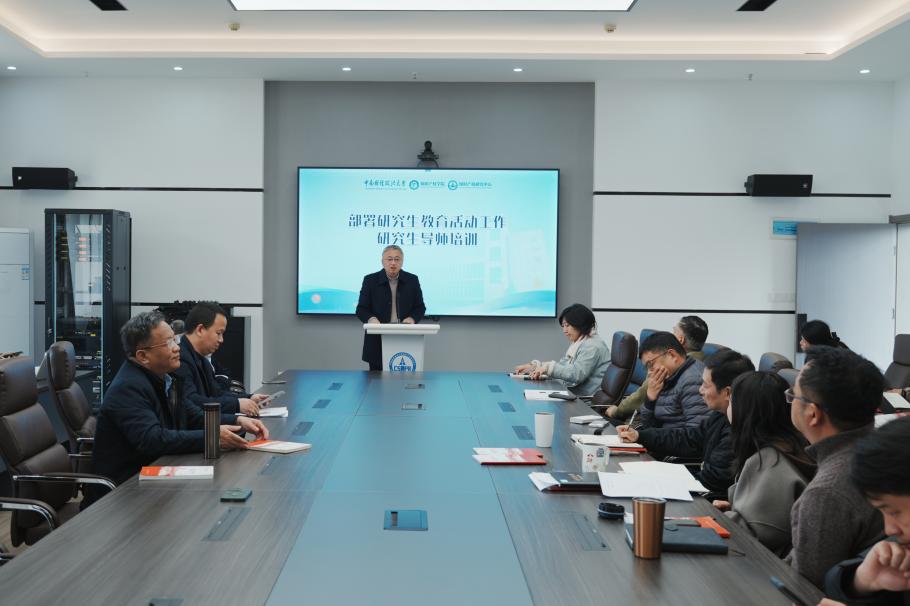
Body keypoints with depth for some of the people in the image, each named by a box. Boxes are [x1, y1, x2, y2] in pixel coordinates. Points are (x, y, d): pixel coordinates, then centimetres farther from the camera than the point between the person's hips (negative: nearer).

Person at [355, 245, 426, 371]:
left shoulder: (412, 280, 6)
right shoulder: (370, 280, 1)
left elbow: (420, 307, 9)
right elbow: (361, 309, 0)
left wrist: (412, 318, -12)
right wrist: (371, 319, -21)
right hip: (378, 341, -1)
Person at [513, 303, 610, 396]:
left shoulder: (593, 346, -13)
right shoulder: (576, 344, 20)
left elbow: (576, 374, -22)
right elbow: (561, 366, 18)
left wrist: (547, 367, -20)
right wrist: (532, 366, 8)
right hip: (575, 395, 9)